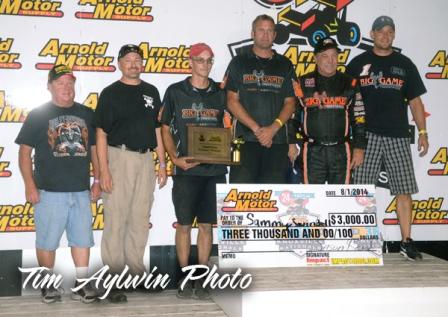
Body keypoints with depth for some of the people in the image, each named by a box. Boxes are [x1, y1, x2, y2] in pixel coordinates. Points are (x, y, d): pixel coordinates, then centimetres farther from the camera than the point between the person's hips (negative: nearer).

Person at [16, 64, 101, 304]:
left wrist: (97, 181, 9)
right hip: (49, 192, -3)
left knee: (82, 239, 6)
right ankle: (48, 285, 17)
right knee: (47, 241, 4)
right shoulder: (38, 115, 1)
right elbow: (24, 151, -1)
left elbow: (95, 149, 15)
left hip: (81, 191, 3)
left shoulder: (87, 114, 10)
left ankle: (81, 285, 15)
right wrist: (30, 185, -8)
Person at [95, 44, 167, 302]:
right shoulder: (110, 93, 1)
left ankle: (137, 269, 20)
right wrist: (104, 170, -12)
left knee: (141, 218, 9)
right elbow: (101, 133, -4)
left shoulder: (151, 92, 13)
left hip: (146, 158, 4)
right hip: (119, 157, -4)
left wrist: (163, 164, 10)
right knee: (116, 217, -5)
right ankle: (113, 277, 0)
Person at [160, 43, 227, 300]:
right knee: (184, 224, 2)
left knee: (207, 224, 6)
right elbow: (165, 129, 5)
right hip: (186, 169, -2)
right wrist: (175, 158, -8)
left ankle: (202, 279, 14)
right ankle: (184, 277, 11)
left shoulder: (221, 93, 9)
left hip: (215, 169, 2)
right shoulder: (175, 92, 4)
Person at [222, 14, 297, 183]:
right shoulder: (239, 62, 7)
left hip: (277, 140, 2)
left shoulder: (284, 64, 13)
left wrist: (273, 128, -9)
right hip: (246, 139, -2)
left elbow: (290, 102, 8)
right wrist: (256, 128, -10)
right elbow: (232, 101, -1)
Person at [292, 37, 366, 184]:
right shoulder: (303, 83, 4)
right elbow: (292, 115, 6)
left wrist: (359, 148, 1)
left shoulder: (350, 84, 6)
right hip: (313, 151, -1)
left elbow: (359, 119, 6)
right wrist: (292, 144, 1)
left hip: (341, 151, 1)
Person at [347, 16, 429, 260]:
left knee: (404, 190, 0)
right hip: (366, 134, -1)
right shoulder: (358, 63, 8)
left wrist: (423, 132, 5)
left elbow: (415, 100, 12)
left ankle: (406, 241, 7)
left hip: (398, 135, 2)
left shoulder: (404, 64, 13)